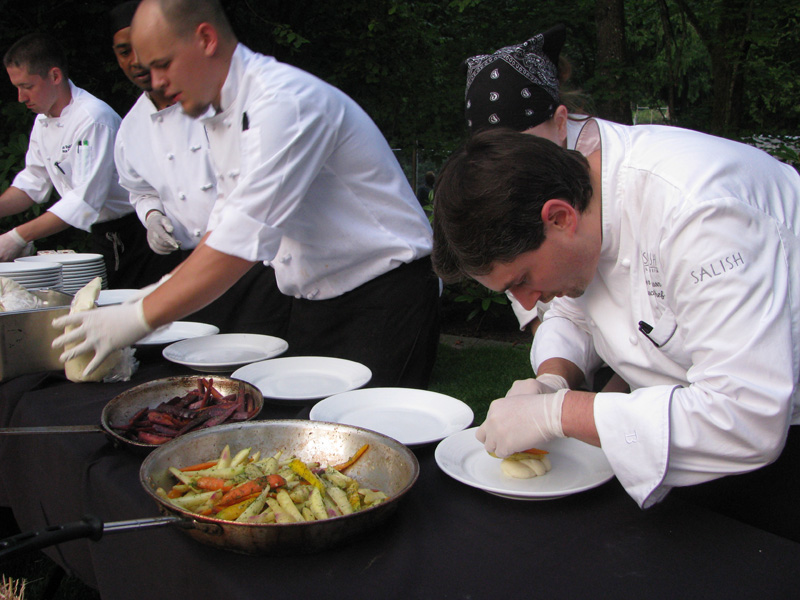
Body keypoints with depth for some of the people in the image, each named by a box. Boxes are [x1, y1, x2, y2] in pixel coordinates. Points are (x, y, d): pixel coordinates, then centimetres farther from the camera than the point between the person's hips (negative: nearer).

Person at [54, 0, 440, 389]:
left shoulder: (285, 101, -23)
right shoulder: (218, 113, 8)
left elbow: (245, 239, -29)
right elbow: (228, 221, 14)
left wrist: (140, 318, -25)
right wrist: (162, 292, 1)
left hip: (385, 297, -9)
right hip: (315, 302, 9)